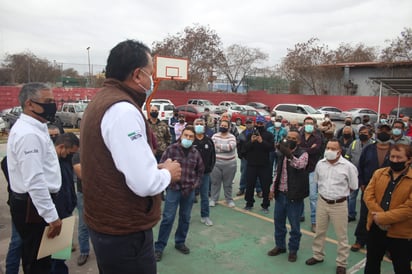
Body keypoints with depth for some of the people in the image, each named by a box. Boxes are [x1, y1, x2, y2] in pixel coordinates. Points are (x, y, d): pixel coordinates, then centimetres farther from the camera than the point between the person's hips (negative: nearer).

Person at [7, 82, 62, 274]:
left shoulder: (32, 128, 11)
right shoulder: (29, 134, -22)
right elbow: (35, 181, -27)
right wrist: (52, 216, -22)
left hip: (32, 203, 10)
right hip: (33, 207, -10)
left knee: (36, 259, 21)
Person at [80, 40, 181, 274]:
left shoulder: (102, 100, 10)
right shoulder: (123, 110, -24)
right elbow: (145, 183, -29)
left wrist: (156, 168, 6)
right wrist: (168, 173, -8)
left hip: (106, 223, 10)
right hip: (125, 232, -10)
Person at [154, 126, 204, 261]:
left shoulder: (196, 153, 3)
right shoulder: (172, 149, -8)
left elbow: (200, 170, 16)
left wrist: (194, 184, 8)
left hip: (189, 191, 4)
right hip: (174, 189, -4)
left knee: (185, 218, 14)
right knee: (168, 218, -1)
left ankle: (180, 242, 32)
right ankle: (159, 247, 12)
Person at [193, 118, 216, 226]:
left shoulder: (209, 141, 5)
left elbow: (213, 156, 11)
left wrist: (210, 168, 3)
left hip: (205, 173, 3)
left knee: (205, 196, 9)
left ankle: (205, 216, 21)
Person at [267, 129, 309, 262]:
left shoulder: (303, 154, -11)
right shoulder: (283, 154, 9)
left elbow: (300, 165, -34)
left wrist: (289, 154, -49)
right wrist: (273, 189, 11)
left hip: (294, 195, -6)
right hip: (280, 193, 6)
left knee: (294, 225, 8)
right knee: (278, 221, 16)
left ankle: (293, 250, 25)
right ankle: (280, 246, 34)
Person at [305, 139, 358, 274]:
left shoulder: (348, 166, -14)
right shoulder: (320, 164, -3)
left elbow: (353, 187, -2)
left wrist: (340, 193, 5)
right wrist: (324, 191, 10)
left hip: (339, 204, -4)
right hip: (322, 202, 4)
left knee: (341, 236, 9)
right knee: (319, 231, 18)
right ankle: (318, 256, 37)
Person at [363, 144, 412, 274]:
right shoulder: (378, 173, 3)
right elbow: (368, 195, -4)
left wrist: (382, 218, -20)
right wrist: (380, 214, -18)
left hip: (400, 234, -4)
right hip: (375, 228, 4)